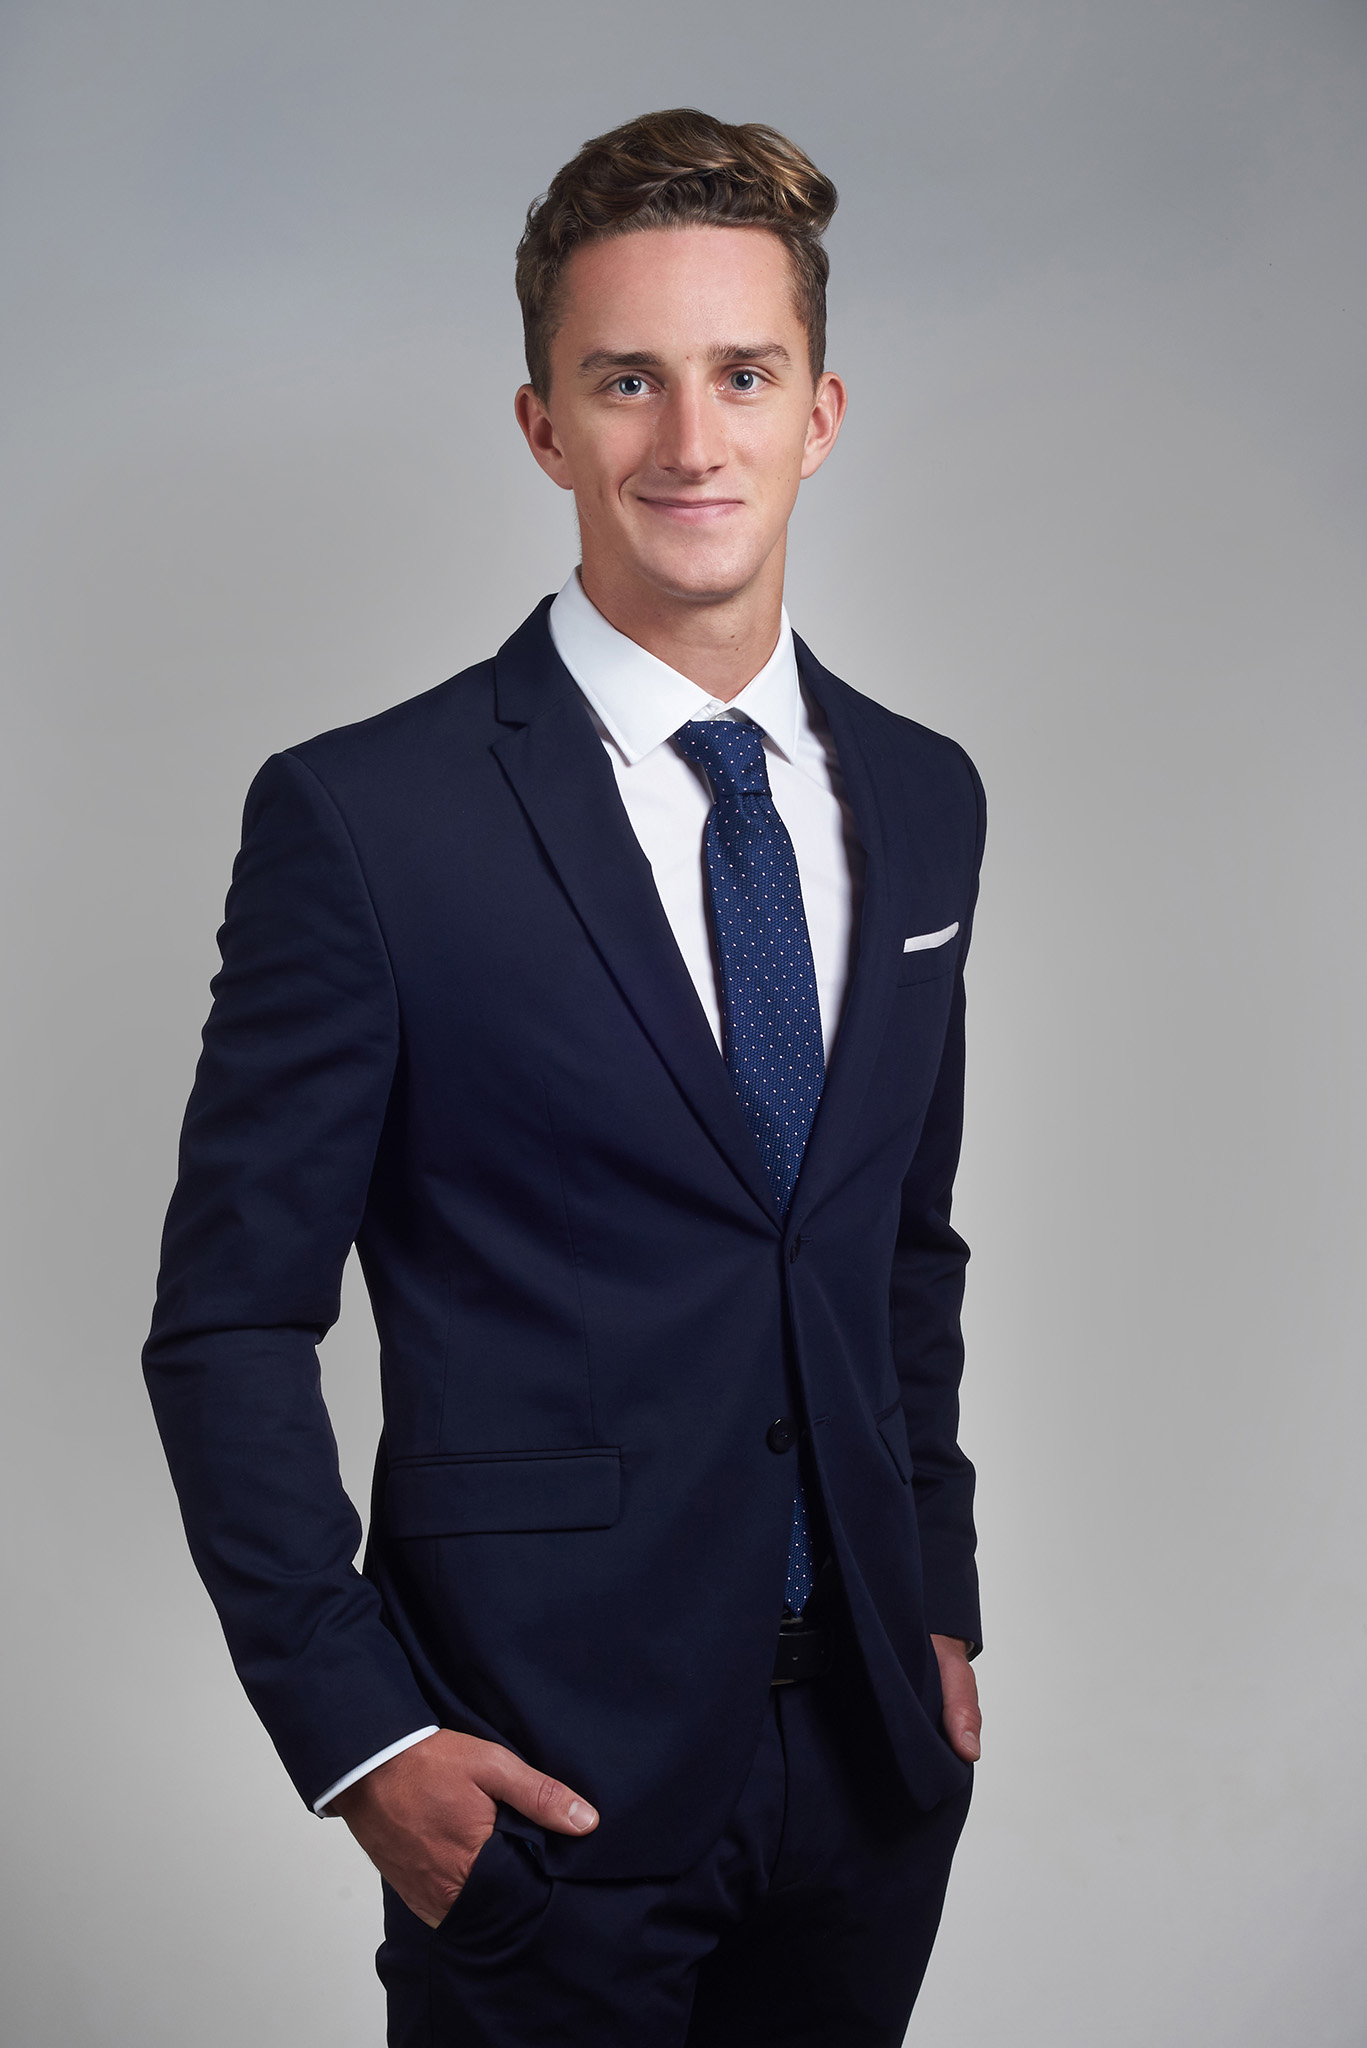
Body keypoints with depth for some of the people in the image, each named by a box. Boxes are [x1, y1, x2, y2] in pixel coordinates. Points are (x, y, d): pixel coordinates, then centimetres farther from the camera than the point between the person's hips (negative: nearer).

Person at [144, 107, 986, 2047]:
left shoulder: (923, 797, 5)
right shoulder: (361, 818, -12)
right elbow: (229, 1324, -9)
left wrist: (938, 1602, 12)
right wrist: (355, 1733, -13)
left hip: (869, 1746, 5)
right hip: (543, 1775, -5)